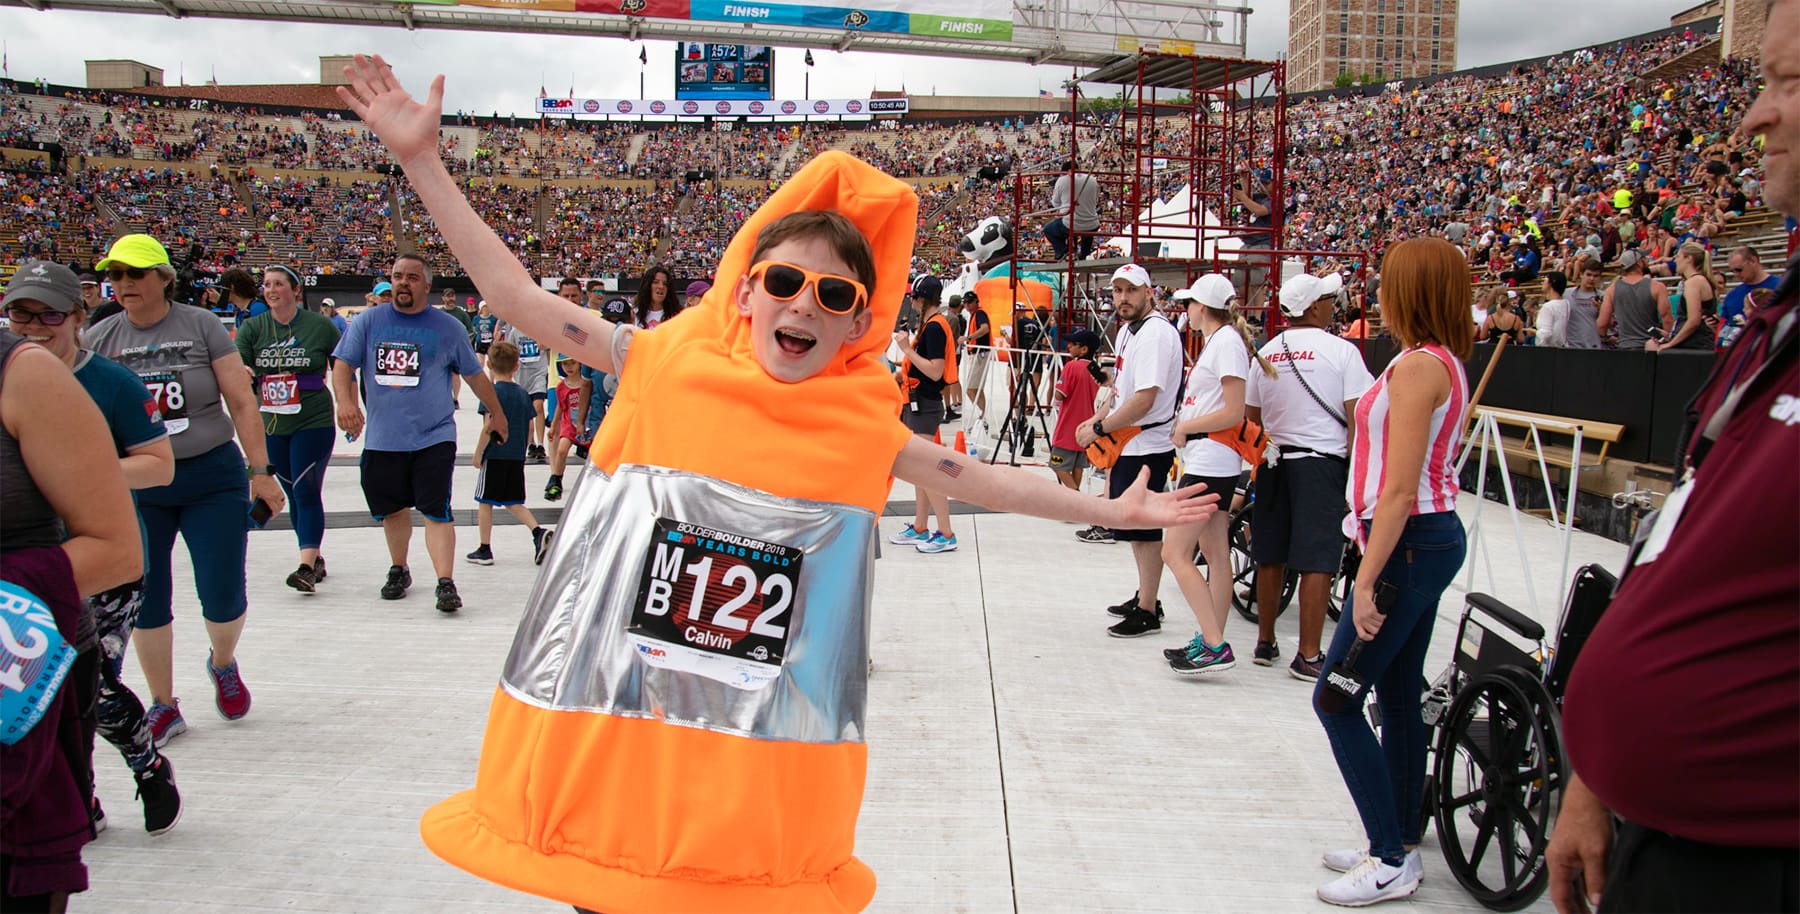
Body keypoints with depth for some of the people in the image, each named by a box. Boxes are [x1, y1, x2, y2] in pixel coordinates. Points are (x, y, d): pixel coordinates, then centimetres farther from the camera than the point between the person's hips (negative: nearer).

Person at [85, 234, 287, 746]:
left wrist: (261, 471, -5)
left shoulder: (201, 325, -4)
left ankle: (223, 664, 31)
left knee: (223, 596, -3)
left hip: (212, 478, -2)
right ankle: (163, 707, 23)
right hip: (135, 487, 2)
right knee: (145, 601, 6)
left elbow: (241, 401, -3)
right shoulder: (99, 338, 2)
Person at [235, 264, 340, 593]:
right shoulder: (253, 328, 4)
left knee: (307, 492, -12)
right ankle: (316, 559, 23)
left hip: (313, 422, -4)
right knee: (293, 495, 11)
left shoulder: (320, 325, -3)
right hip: (271, 425, 4)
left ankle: (307, 567, -16)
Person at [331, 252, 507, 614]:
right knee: (392, 509, 14)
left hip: (434, 436, -3)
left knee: (437, 512, -11)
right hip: (383, 438, 3)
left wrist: (496, 413, 19)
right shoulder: (369, 321, 6)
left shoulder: (447, 327, 3)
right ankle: (398, 570, 35)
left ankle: (446, 583, -11)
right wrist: (345, 400, -16)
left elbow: (474, 374, 12)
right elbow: (343, 364, 2)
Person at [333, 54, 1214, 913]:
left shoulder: (863, 426, 1)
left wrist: (1110, 510, 15)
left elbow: (977, 478, 11)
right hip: (616, 710, 0)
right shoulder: (666, 363, -2)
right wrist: (422, 159, -2)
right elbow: (516, 296, 0)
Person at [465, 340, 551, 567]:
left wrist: (478, 453, -9)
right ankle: (538, 532, -6)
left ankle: (484, 550, 9)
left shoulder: (492, 393, -11)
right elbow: (530, 425, 9)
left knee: (485, 501, 6)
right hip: (517, 456, 6)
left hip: (494, 455, -6)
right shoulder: (523, 394, 7)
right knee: (513, 502, 14)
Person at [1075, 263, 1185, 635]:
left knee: (1144, 530, -3)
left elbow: (1144, 399, -25)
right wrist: (1098, 419, 9)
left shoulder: (1155, 332, -19)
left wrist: (1099, 430, -18)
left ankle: (1147, 612, 6)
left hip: (1147, 448, -10)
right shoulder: (1128, 330, 13)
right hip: (1128, 443, 10)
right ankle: (1144, 597, 32)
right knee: (1133, 525, 19)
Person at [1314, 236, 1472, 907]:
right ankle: (1400, 846, 24)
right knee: (1399, 697, 15)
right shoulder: (1447, 362, 12)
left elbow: (1400, 489, -22)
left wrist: (1367, 580, -21)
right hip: (1436, 534, 10)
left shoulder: (1417, 367, -18)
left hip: (1409, 544, -10)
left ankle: (1391, 861, 1)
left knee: (1336, 697, -4)